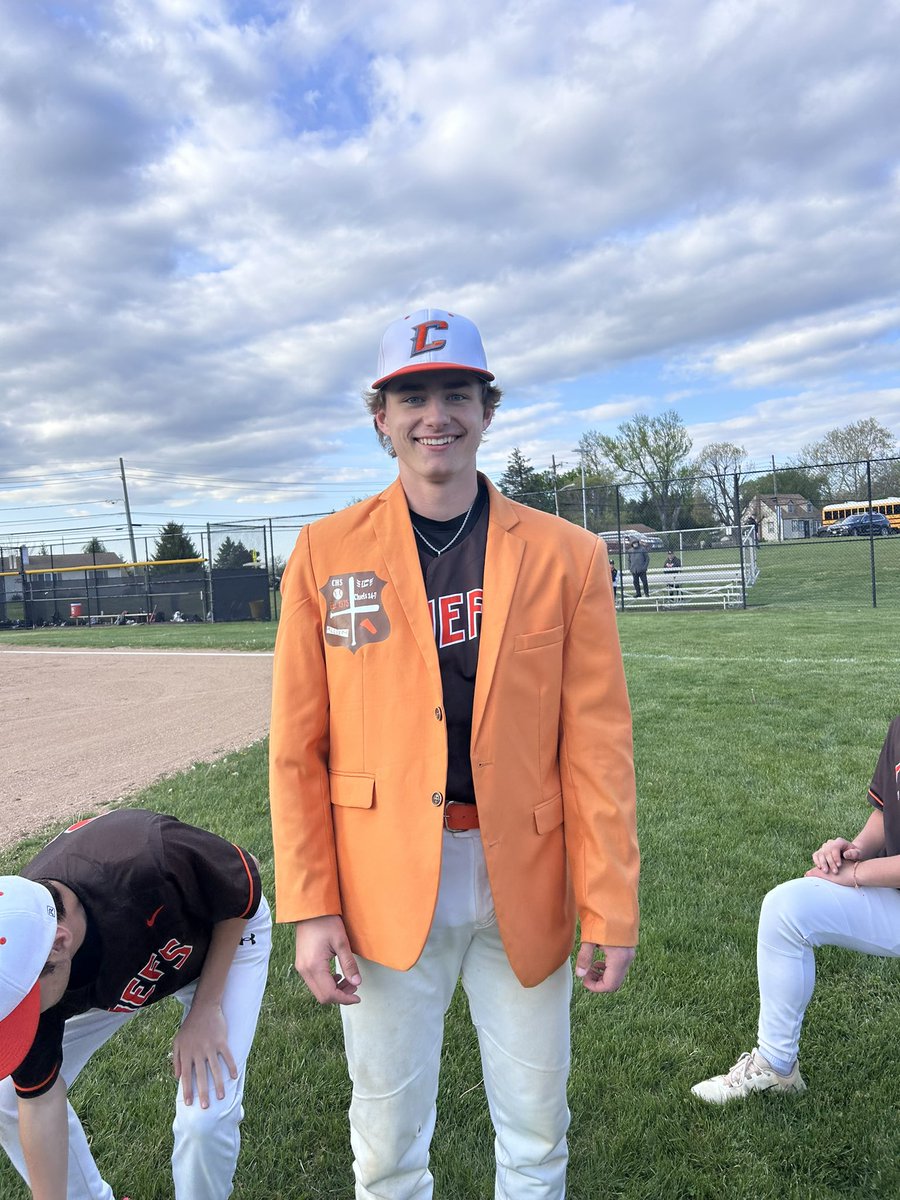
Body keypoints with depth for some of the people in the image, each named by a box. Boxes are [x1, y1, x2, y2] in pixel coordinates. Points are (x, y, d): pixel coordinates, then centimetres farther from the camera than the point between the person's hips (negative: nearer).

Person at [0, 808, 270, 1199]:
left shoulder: (150, 860, -45)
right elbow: (42, 1100, -13)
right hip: (119, 955, 4)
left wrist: (206, 1007, -20)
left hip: (225, 935, -3)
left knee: (205, 1115, -18)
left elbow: (243, 895, -23)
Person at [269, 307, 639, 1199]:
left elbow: (597, 744, -4)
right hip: (382, 880, 0)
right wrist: (310, 903, -5)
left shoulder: (566, 555, -3)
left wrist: (611, 907, -5)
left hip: (524, 881, 1)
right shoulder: (326, 553, -3)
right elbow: (297, 746, -2)